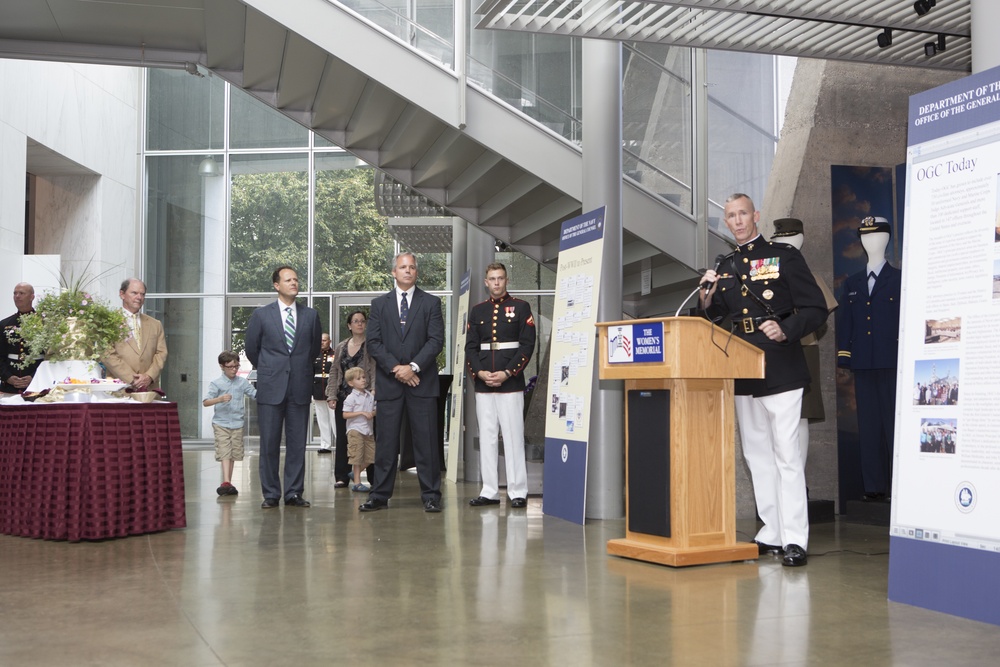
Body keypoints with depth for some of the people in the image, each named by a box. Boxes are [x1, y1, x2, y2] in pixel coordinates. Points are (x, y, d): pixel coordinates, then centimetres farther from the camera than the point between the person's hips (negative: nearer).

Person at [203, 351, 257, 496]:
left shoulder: (242, 382, 4)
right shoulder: (216, 383, -6)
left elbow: (256, 394, 8)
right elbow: (205, 402, -12)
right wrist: (220, 399, -29)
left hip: (237, 424, 4)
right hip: (221, 423, -4)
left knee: (234, 454, 9)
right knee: (224, 453, -12)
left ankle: (228, 483, 20)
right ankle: (226, 482, -20)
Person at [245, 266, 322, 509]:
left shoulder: (311, 315, 7)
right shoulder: (261, 315, 3)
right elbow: (251, 350, 11)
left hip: (300, 388, 1)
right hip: (271, 388, -1)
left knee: (297, 443, 4)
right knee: (269, 443, 2)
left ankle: (294, 493, 11)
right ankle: (270, 494, 10)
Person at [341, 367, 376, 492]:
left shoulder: (370, 396, 8)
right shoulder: (351, 398, -9)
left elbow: (375, 410, 15)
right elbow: (345, 415, -13)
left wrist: (372, 414, -9)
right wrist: (361, 413, -19)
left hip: (368, 430, 6)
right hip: (355, 429, -6)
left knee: (370, 456, 7)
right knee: (357, 457, -3)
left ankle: (355, 474, 26)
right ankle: (357, 483, 3)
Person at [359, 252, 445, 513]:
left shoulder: (431, 303, 7)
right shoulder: (379, 304, 11)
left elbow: (436, 340, -2)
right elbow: (373, 342, 3)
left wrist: (413, 367, -13)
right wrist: (395, 368, -9)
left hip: (422, 381, -1)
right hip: (389, 382, 1)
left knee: (426, 441, 0)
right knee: (385, 442, 3)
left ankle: (431, 496, 6)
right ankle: (379, 496, 10)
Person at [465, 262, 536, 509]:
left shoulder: (521, 308, 3)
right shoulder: (477, 310, 13)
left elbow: (527, 345, -4)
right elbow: (470, 347, 10)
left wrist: (506, 373, -13)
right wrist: (479, 372, -7)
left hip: (511, 383, -4)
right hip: (483, 384, 4)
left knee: (513, 436, -4)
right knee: (486, 437, 5)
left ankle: (518, 492, 2)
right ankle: (489, 491, 11)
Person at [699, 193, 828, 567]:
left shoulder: (785, 256, 0)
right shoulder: (726, 266, 16)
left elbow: (815, 310, -5)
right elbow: (716, 319, 17)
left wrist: (786, 331, -21)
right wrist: (708, 299, -3)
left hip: (780, 368, -6)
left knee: (786, 455, -8)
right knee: (756, 455, 10)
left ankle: (794, 539, -6)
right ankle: (772, 533, 19)